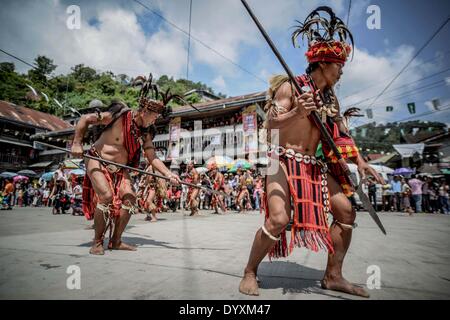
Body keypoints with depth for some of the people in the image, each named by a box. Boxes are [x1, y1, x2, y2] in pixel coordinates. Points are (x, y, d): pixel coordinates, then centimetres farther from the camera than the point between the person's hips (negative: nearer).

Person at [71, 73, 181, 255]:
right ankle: (97, 242, -5)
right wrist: (77, 143, -15)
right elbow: (85, 119, -12)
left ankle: (115, 241, 6)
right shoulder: (119, 114, -19)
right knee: (107, 195, -23)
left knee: (130, 197, -8)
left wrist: (168, 174, -20)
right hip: (97, 162, -6)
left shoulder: (146, 131, -3)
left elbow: (152, 158, -7)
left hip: (120, 169, 6)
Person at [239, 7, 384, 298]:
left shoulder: (331, 98, 14)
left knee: (346, 210, 2)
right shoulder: (290, 86, -7)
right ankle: (250, 273, 1)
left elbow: (341, 133, 17)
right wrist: (297, 113, -36)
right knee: (279, 218, -23)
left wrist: (359, 160, 6)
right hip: (284, 160, -7)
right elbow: (272, 123, -18)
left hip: (314, 165, 8)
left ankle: (333, 276, 16)